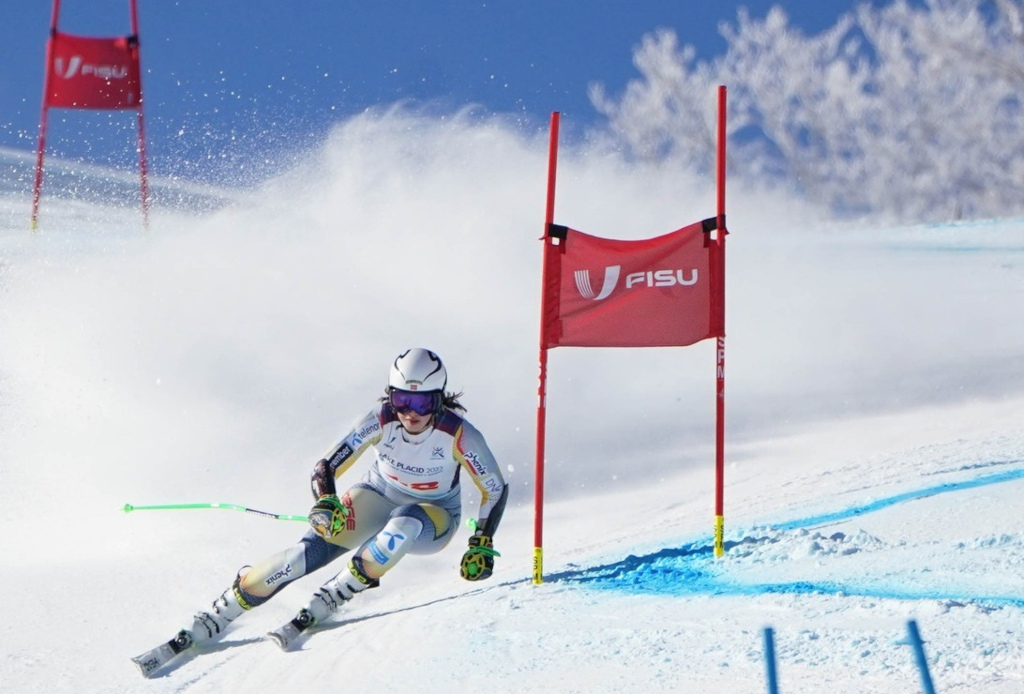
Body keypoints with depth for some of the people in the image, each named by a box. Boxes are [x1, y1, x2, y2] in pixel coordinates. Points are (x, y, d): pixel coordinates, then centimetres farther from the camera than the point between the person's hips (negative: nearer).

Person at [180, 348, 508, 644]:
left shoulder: (458, 434, -28)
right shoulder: (380, 420, -25)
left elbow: (495, 489, -15)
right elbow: (326, 467, -22)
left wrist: (482, 546, -25)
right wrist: (326, 503, -43)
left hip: (435, 516, -1)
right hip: (378, 498, 1)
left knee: (404, 524, -39)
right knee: (312, 549, -23)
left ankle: (335, 594, -22)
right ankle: (220, 613, -13)